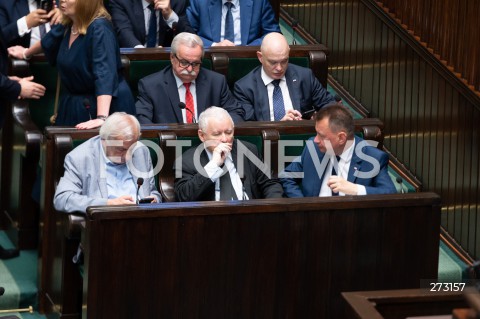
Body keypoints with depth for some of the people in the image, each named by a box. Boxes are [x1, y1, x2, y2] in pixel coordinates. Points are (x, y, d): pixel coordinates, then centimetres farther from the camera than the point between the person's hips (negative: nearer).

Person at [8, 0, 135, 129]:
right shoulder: (68, 25, 2)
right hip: (74, 106, 7)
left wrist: (101, 118, -43)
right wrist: (26, 53, 43)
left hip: (105, 105, -7)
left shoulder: (99, 28, -23)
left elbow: (104, 72, -33)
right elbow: (48, 42, 25)